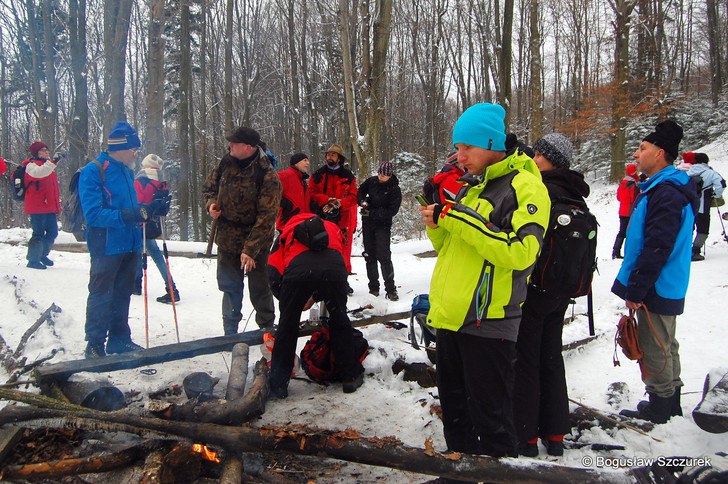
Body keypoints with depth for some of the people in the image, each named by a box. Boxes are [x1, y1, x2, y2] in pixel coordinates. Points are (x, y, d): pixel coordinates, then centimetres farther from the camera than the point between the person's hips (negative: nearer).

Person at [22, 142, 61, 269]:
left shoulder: (48, 166, 22)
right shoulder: (31, 165, -4)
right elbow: (39, 173, -30)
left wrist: (58, 205, 26)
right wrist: (53, 162, -42)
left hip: (50, 208, 8)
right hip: (37, 207, -8)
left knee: (53, 232, 11)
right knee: (39, 234, -6)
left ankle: (42, 255, 29)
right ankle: (33, 260, 4)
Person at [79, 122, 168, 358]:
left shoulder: (127, 171, 11)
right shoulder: (92, 171, -14)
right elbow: (94, 213, -22)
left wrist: (151, 209, 2)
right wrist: (127, 215, -30)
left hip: (129, 245, 8)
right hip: (106, 247, -8)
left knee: (122, 295, 16)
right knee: (101, 296, 2)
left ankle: (120, 339, 28)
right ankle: (94, 345, 13)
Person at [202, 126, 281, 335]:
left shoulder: (267, 176, -20)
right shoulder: (225, 163, -2)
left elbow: (266, 218, -22)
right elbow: (209, 187, 16)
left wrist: (250, 249, -26)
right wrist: (211, 203, -7)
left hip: (255, 243, -5)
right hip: (227, 239, 5)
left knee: (259, 288, 7)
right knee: (230, 286, 15)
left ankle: (267, 329, 26)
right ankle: (230, 332, 30)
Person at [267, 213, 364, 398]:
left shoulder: (288, 232, 37)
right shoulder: (332, 228, 43)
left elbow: (274, 273, 22)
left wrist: (286, 299, 34)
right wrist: (316, 296, 43)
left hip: (298, 267, -1)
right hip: (333, 266, 2)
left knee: (287, 325, 17)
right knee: (339, 321, 23)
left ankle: (278, 384, 24)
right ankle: (351, 376, 32)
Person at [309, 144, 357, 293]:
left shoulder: (348, 176, 7)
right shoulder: (318, 174, 8)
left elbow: (353, 197, 2)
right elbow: (312, 193, 0)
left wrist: (339, 203, -15)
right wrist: (328, 200, -14)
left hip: (342, 219, 0)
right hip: (322, 218, 0)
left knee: (343, 250, 1)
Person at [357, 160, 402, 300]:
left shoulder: (394, 189, -13)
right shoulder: (371, 181, -1)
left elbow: (392, 211, -17)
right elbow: (360, 191, 17)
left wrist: (372, 212, -22)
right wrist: (362, 201, -5)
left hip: (383, 225, -5)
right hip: (367, 223, 5)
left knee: (384, 256, -12)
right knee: (370, 255, 9)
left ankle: (390, 289, -6)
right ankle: (373, 287, 19)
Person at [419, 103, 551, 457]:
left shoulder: (524, 186, -11)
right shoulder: (471, 187, 16)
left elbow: (520, 252, -25)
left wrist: (463, 220, -24)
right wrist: (438, 224, 0)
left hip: (487, 322, -9)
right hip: (450, 317, 9)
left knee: (490, 416, 2)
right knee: (455, 409, 22)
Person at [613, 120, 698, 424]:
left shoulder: (666, 193, -21)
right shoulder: (662, 188, 13)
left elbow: (657, 248, -26)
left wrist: (636, 289, -21)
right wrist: (635, 285, 20)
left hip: (656, 289, -11)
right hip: (664, 287, 11)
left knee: (654, 347, 0)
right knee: (664, 346, 18)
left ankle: (660, 406, 13)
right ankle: (669, 404, 31)